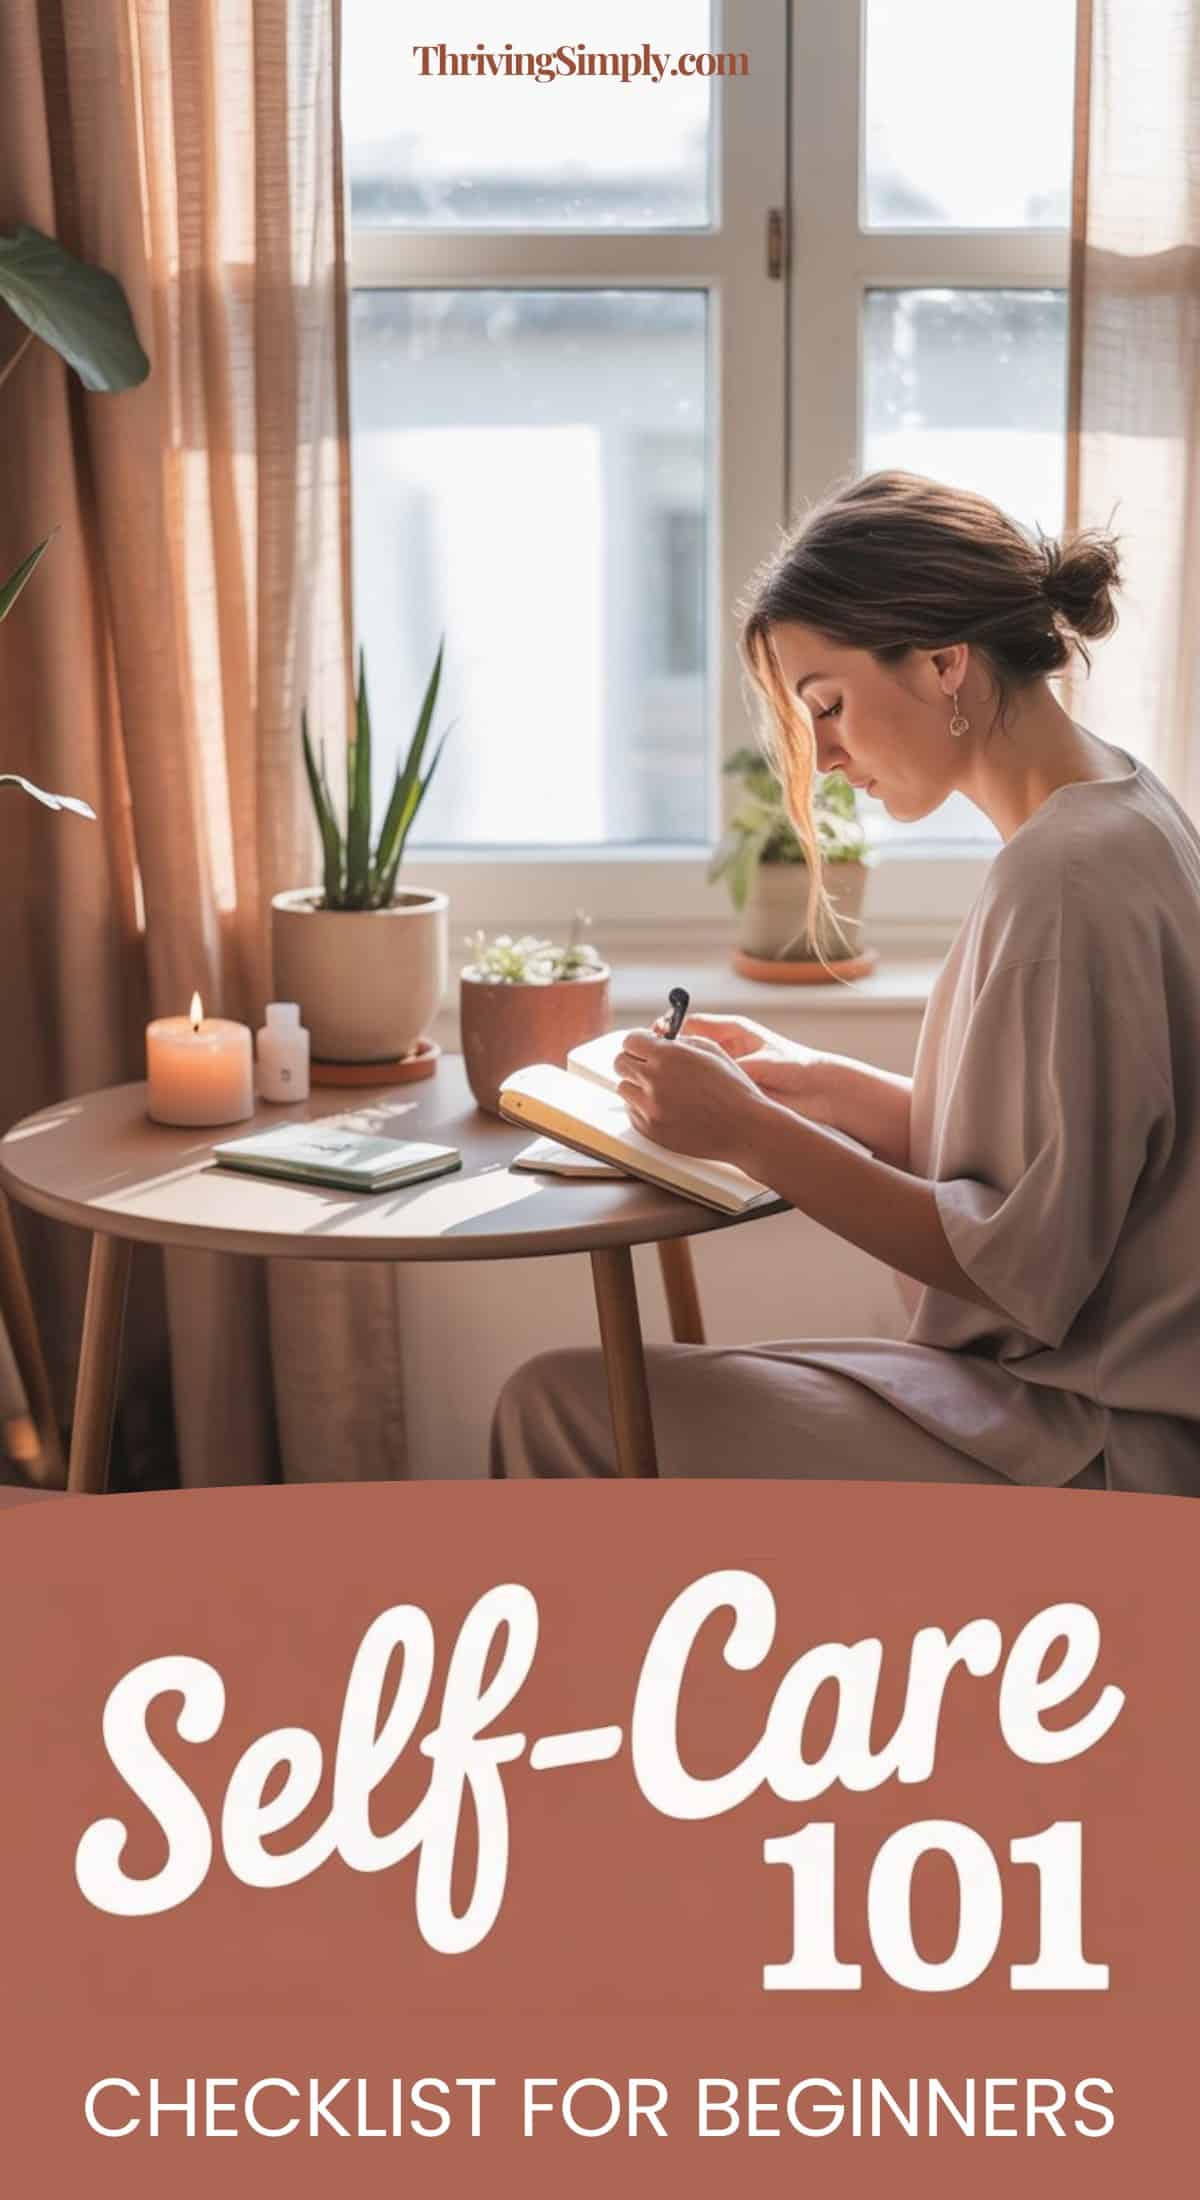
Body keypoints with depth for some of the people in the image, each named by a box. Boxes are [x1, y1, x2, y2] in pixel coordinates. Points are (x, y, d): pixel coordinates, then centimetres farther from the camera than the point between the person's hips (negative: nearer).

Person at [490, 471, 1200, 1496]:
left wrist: (750, 1131, -16)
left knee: (560, 1409, -11)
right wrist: (816, 1084, 6)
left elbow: (1023, 1268, -20)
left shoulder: (1068, 876, -21)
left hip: (1091, 1450, -10)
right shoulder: (1117, 814, 10)